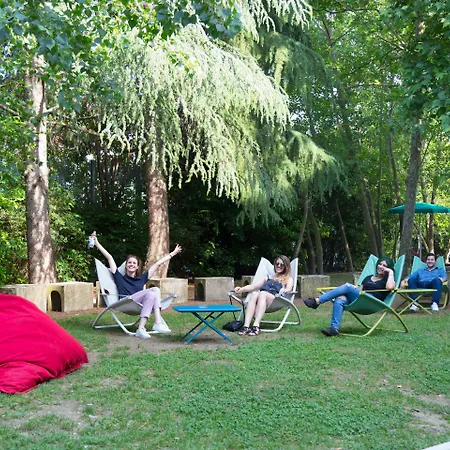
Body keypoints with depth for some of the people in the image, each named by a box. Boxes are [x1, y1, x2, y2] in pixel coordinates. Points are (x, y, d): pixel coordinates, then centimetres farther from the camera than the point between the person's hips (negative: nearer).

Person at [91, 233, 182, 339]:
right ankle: (158, 323, -33)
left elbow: (158, 263, 30)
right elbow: (109, 258, 22)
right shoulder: (120, 278, 23)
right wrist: (97, 243, 23)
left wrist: (173, 253, 38)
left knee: (156, 290, -24)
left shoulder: (141, 279, 28)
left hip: (140, 304, 3)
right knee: (152, 292, -24)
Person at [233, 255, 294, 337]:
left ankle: (256, 326, -49)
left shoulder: (288, 279, 27)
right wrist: (242, 289, 11)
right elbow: (253, 286, 30)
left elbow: (289, 289, 4)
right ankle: (246, 326, -47)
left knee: (262, 294, -36)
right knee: (254, 294, -33)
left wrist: (284, 290, -21)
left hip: (275, 300, -3)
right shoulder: (269, 277, 38)